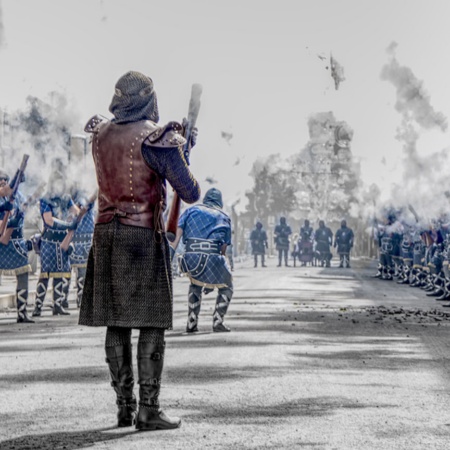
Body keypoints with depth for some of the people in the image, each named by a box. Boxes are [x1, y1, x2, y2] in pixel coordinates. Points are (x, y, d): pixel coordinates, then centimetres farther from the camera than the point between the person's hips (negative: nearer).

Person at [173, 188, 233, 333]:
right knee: (226, 287, 21)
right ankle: (218, 321, 7)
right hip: (212, 255, -2)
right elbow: (224, 246, 17)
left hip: (190, 256, 2)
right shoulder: (224, 217, 21)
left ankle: (191, 323, 21)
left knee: (195, 285, 29)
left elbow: (178, 232, 6)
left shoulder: (191, 210, 21)